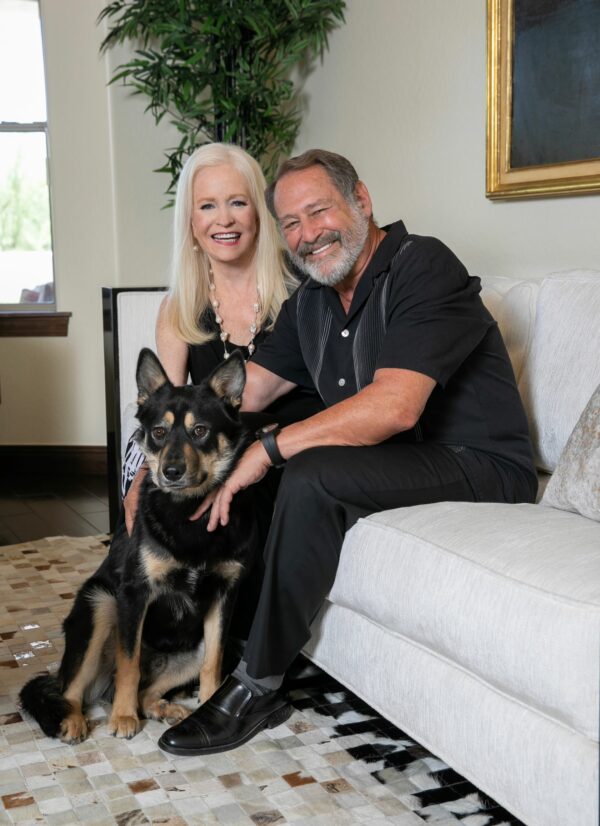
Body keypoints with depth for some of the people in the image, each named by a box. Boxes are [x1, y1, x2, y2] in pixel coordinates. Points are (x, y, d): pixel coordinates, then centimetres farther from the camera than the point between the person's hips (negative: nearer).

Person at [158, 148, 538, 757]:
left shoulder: (423, 268, -17)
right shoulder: (311, 302, 9)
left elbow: (394, 407, -29)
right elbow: (244, 393, 7)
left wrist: (269, 448, -27)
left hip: (482, 467, -8)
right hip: (384, 466, 8)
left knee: (311, 475, -31)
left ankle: (257, 688, -16)